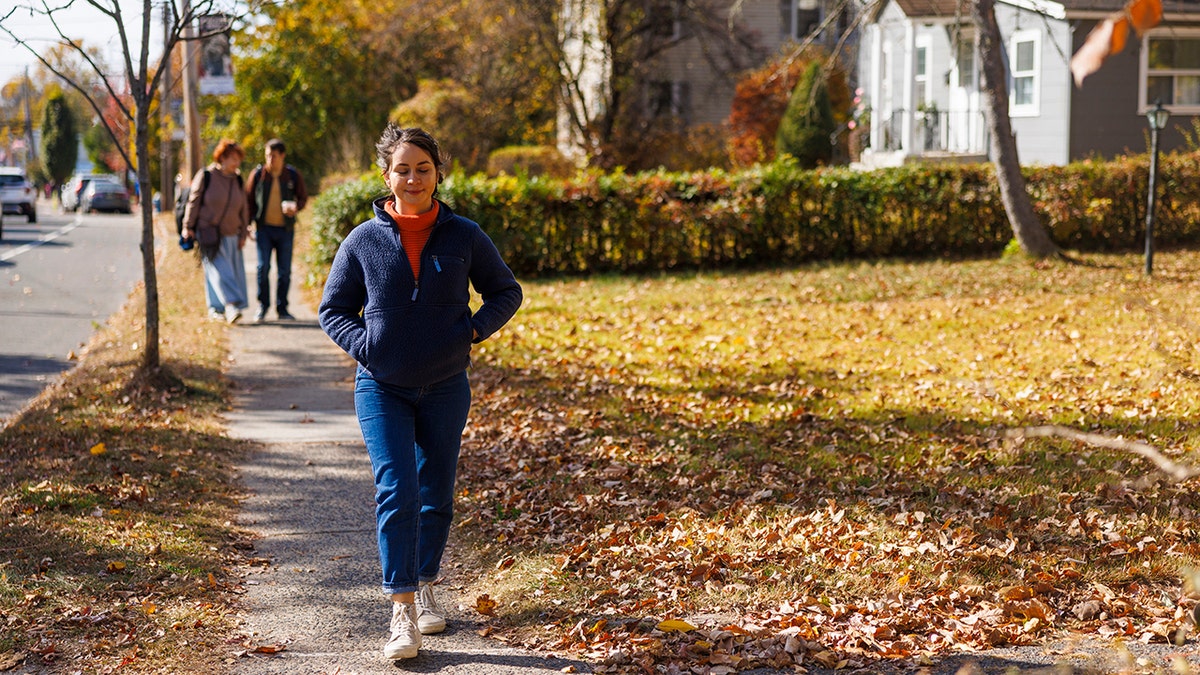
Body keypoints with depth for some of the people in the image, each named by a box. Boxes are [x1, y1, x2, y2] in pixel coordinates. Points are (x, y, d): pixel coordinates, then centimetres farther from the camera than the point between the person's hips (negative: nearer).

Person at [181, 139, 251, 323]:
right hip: (209, 234, -5)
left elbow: (243, 209, 14)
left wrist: (243, 234, 11)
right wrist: (188, 227, -4)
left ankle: (215, 308, 12)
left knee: (235, 272, 2)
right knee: (219, 271, -13)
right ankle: (232, 305, -22)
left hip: (231, 235, 5)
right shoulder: (205, 176, -6)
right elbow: (193, 202, -2)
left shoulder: (238, 180, 9)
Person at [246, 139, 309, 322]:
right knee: (263, 267, -7)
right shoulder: (258, 174, 0)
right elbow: (249, 200, 6)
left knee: (284, 271, 4)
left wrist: (296, 207, -14)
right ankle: (262, 306, 6)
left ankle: (282, 308, 14)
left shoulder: (293, 175, 2)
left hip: (285, 229, 1)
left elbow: (303, 197, 9)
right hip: (264, 228, -1)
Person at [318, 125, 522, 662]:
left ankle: (426, 587, 34)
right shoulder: (363, 241, -3)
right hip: (382, 389, -1)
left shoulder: (464, 236, -2)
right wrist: (364, 345, -12)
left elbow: (506, 293, 9)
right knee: (396, 493, -13)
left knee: (436, 495, 13)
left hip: (445, 389, 2)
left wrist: (474, 330, -9)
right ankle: (402, 614, -12)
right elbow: (332, 310, 7)